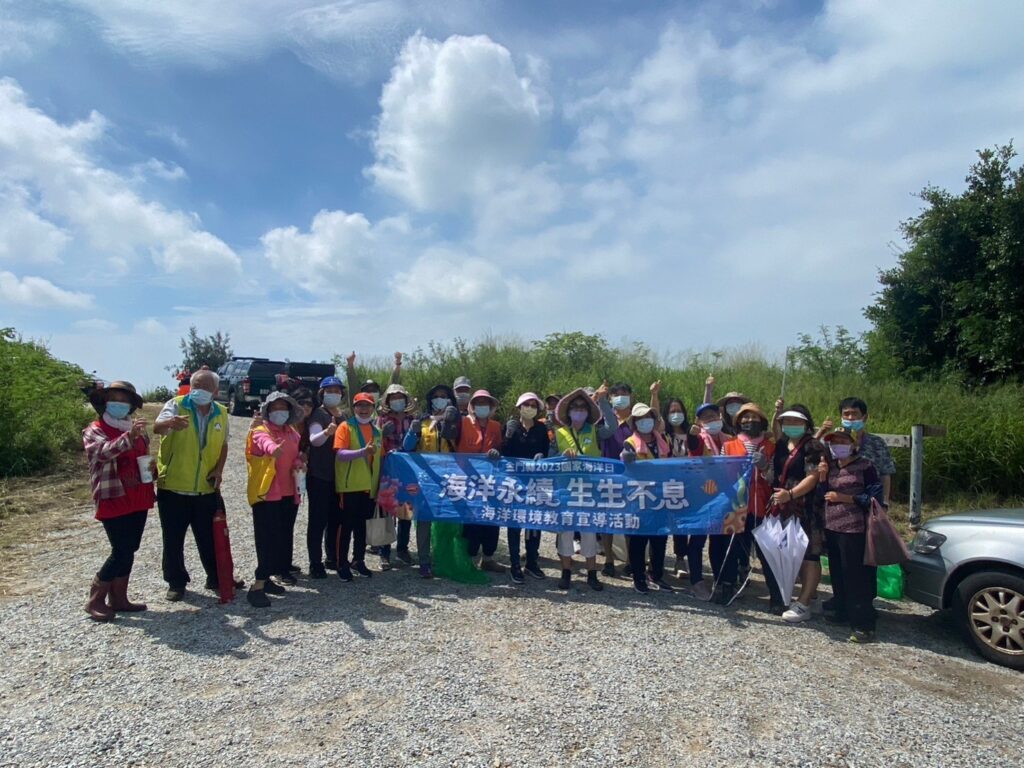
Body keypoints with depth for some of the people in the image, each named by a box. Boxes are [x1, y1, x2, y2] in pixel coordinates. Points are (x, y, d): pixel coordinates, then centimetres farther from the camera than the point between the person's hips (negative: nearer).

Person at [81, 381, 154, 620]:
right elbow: (103, 452, -29)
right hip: (113, 501, -7)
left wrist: (151, 466, 6)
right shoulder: (94, 431, -7)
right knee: (122, 552, -7)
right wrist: (129, 437, -45)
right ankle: (95, 600, 10)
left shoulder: (138, 431, 13)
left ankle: (118, 598, 24)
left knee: (129, 551, 13)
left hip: (138, 501, 7)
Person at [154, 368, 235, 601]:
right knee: (173, 539, 8)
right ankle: (176, 582, 25)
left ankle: (216, 578, 28)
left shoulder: (221, 413, 4)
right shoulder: (176, 405, -9)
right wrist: (169, 423, -51)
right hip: (173, 487, -3)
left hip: (206, 489, 3)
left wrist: (219, 469, -1)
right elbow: (157, 427, -27)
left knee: (210, 538, 13)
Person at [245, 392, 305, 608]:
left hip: (288, 493, 7)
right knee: (268, 539, -12)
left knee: (283, 538, 11)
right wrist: (274, 449, -57)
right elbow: (266, 442, -33)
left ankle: (266, 578, 24)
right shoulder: (260, 431, -9)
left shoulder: (293, 433, 13)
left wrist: (299, 465, -1)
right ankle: (257, 586, -8)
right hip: (266, 493, -7)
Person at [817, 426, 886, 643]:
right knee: (837, 575, 13)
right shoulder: (830, 466, 12)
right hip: (832, 529, 6)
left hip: (854, 531, -6)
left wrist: (844, 498, -17)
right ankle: (840, 612, 26)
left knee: (857, 578, -5)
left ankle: (864, 624, 2)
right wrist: (822, 476, -3)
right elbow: (821, 496, 12)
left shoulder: (865, 467, -8)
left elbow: (876, 498, -11)